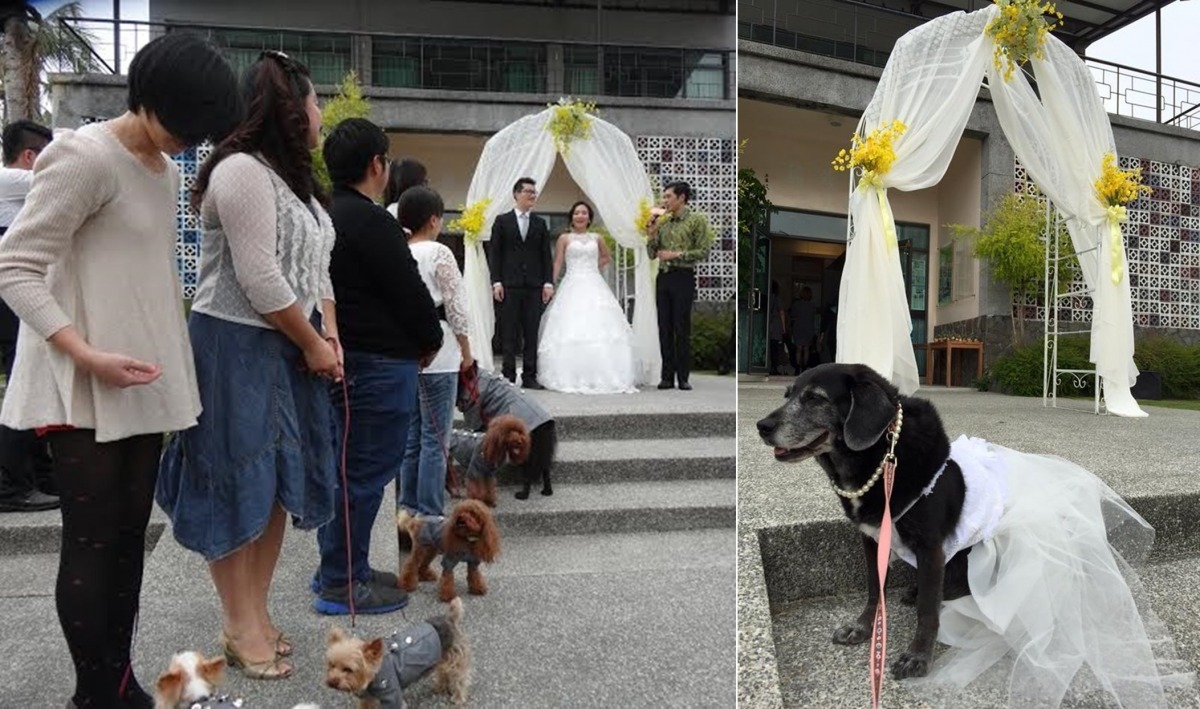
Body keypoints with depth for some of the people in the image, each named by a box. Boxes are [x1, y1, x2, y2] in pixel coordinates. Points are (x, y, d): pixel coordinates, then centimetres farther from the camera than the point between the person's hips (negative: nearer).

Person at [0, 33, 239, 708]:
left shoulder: (167, 169, 12)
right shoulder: (85, 157, -13)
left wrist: (176, 360, 18)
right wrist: (88, 355, -24)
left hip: (145, 384, 8)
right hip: (85, 389, -7)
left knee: (130, 534, 11)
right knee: (92, 539, 0)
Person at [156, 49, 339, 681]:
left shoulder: (292, 177, 16)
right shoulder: (242, 170, -14)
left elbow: (315, 268, 16)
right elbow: (258, 278, -19)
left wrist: (329, 337, 4)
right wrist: (312, 343, -9)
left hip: (288, 348, 9)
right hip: (237, 346, -9)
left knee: (278, 484, 12)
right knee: (237, 486, 1)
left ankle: (257, 613, 24)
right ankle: (239, 628, 14)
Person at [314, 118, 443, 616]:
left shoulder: (326, 215, 13)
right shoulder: (371, 221, -17)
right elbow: (410, 292, -16)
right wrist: (431, 341, 1)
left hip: (347, 359, 10)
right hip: (380, 365, -10)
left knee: (348, 469, 17)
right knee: (365, 474, -1)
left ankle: (341, 569, 29)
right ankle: (342, 584, 9)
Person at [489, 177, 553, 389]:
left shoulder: (540, 224, 13)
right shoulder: (502, 221, 6)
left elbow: (546, 255, 11)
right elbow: (494, 253, 3)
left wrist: (548, 282, 1)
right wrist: (496, 282, -6)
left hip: (534, 286, 2)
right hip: (509, 285, -2)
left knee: (532, 333, 2)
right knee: (509, 333, 1)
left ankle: (530, 376, 7)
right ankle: (508, 375, 6)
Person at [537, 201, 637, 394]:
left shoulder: (596, 238, 14)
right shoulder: (565, 238, 7)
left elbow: (607, 257, 28)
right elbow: (557, 264, 3)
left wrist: (592, 267, 13)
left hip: (594, 287, 3)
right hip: (572, 287, -2)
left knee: (599, 330, -4)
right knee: (571, 331, -10)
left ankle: (603, 377, 2)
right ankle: (571, 379, -6)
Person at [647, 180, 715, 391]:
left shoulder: (697, 220, -2)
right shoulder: (662, 222, 13)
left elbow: (704, 251, -8)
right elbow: (652, 254, 15)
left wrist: (676, 255, -13)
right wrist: (652, 234, 0)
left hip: (683, 277, -5)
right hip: (663, 277, 5)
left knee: (682, 328, -4)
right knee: (664, 328, 5)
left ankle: (683, 377, 3)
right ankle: (667, 376, 10)